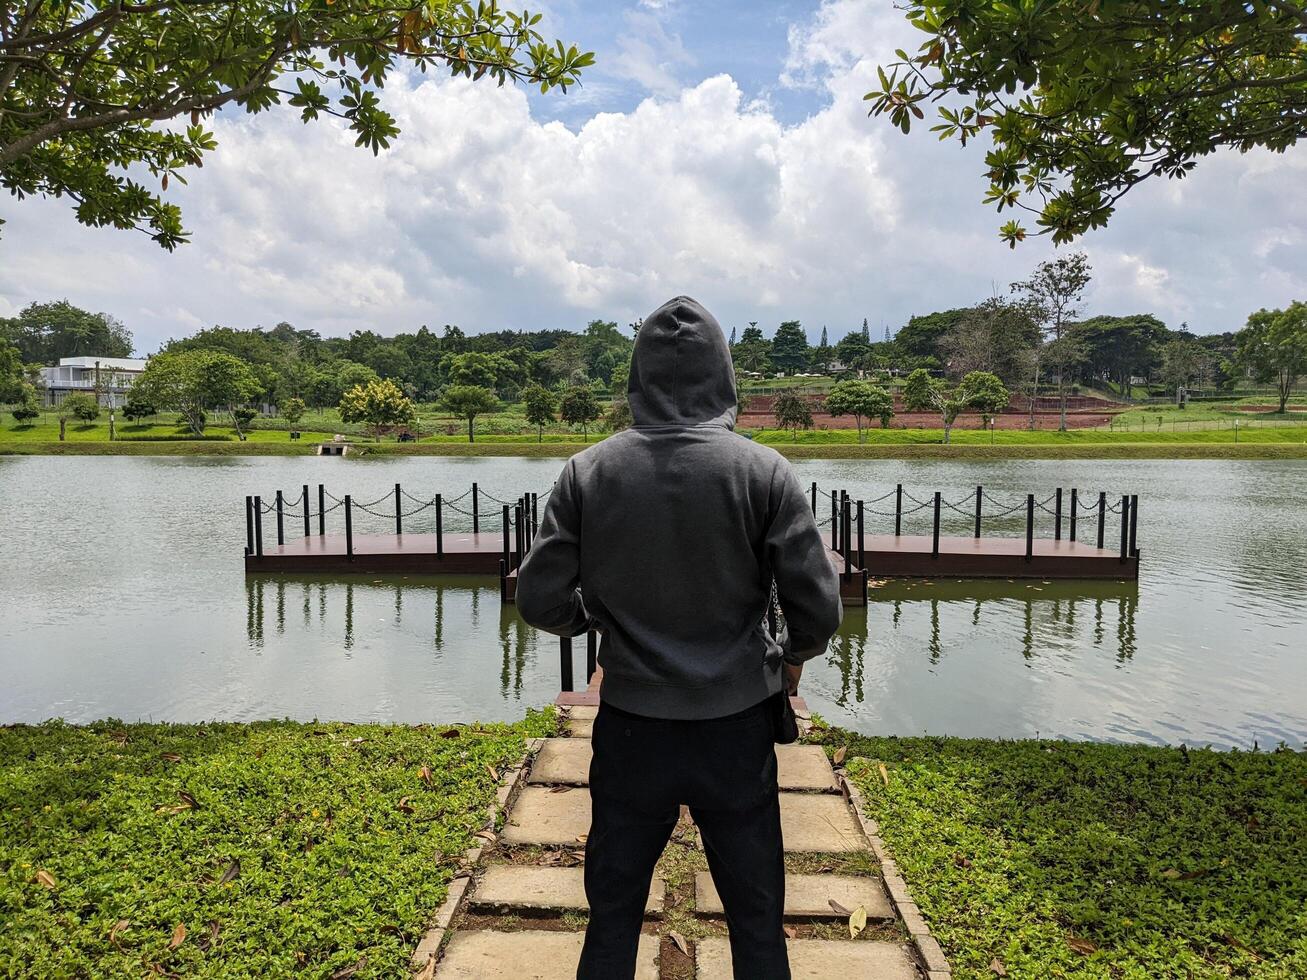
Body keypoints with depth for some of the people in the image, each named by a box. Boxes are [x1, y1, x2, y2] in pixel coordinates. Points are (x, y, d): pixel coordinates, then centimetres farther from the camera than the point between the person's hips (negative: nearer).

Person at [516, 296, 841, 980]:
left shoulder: (588, 472, -8)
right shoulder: (764, 471, -12)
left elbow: (540, 601, -6)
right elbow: (819, 607, -11)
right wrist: (795, 656, 10)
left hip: (630, 728, 1)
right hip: (736, 729, -1)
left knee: (612, 917, 20)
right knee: (757, 924, 18)